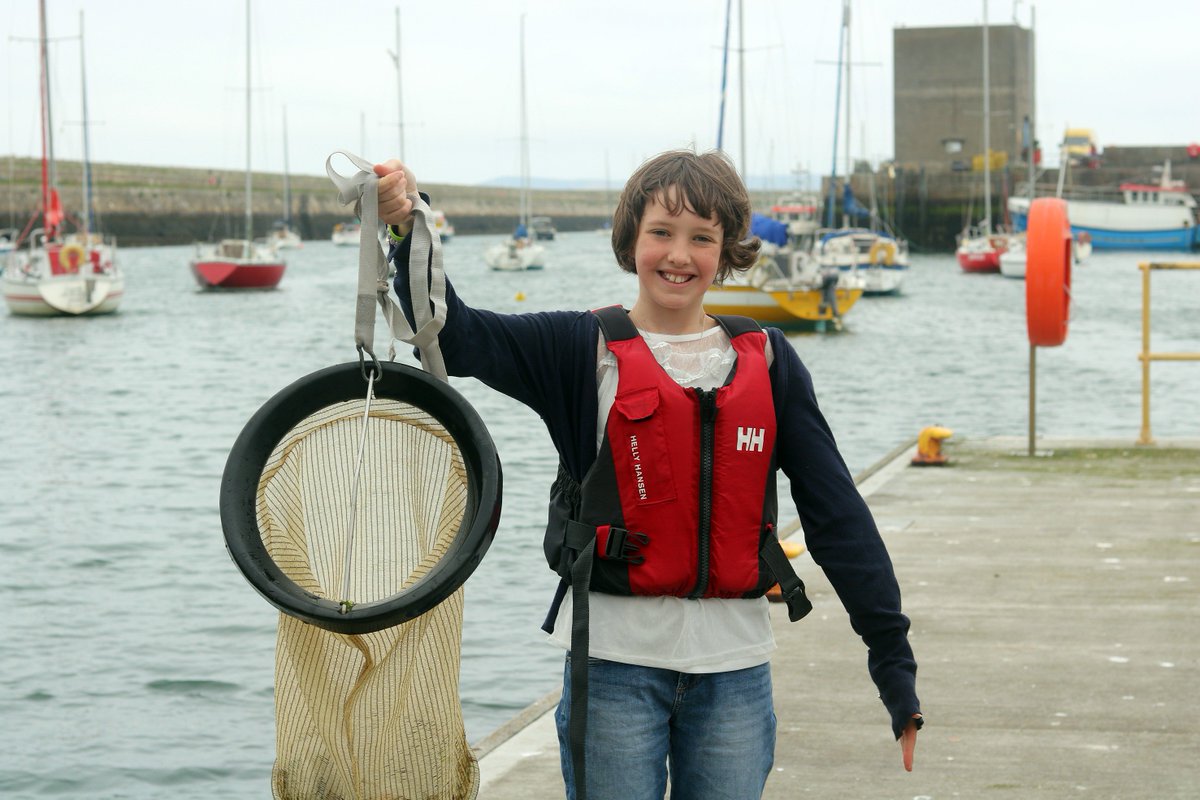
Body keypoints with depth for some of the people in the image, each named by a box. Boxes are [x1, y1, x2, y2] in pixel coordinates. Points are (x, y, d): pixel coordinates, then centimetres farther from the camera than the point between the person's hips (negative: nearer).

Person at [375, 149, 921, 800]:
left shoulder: (764, 359, 7)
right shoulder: (585, 350, 2)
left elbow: (837, 514, 5)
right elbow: (454, 335, -12)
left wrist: (892, 657, 1)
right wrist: (407, 230, -30)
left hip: (735, 667, 2)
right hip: (615, 657, -2)